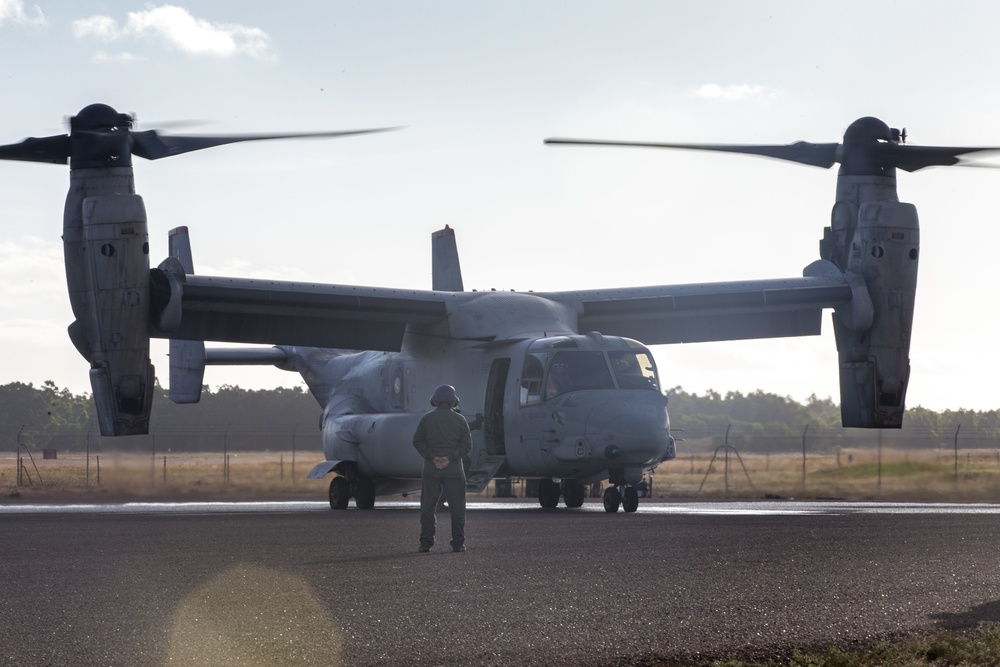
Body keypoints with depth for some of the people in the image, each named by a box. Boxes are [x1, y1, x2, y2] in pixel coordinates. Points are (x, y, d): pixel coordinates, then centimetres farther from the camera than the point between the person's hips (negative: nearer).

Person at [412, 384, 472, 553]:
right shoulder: (460, 420, 4)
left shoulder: (426, 419, 4)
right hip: (454, 469, 0)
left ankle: (425, 543, 0)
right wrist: (450, 458, -10)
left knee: (428, 506, 5)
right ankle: (458, 543, 0)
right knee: (457, 507, 4)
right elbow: (467, 444, -3)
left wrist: (432, 456, -9)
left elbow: (418, 441, -2)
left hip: (431, 469, 0)